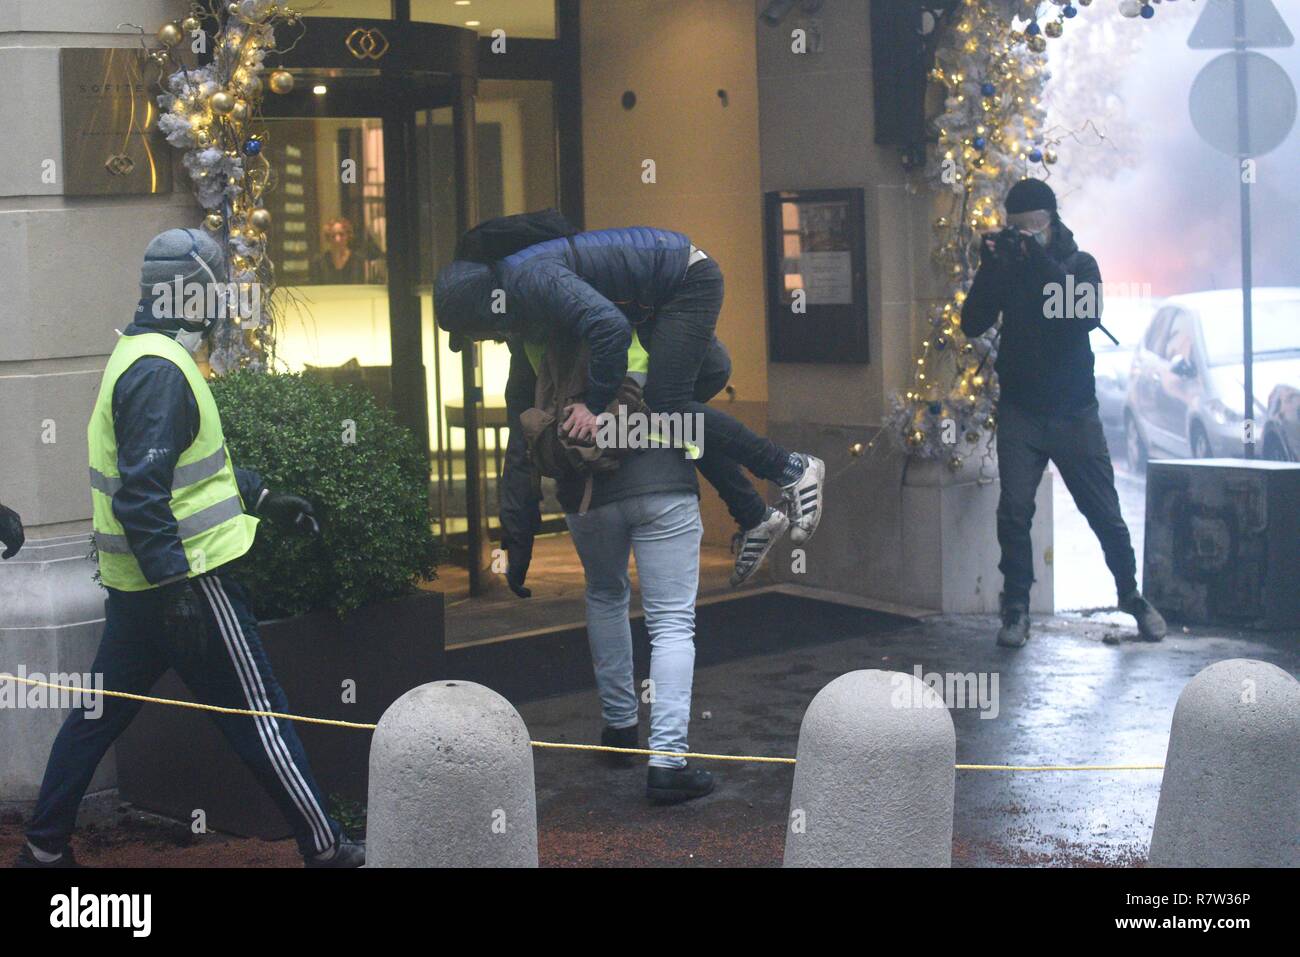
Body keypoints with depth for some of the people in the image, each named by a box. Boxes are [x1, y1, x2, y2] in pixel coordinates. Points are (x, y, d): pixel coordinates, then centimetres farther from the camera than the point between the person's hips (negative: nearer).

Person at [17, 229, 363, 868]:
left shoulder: (139, 356, 13)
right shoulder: (159, 372, -19)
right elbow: (142, 492, -25)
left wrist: (263, 498, 26)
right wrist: (177, 587, -27)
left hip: (139, 585, 10)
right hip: (184, 576, -10)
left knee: (101, 710, 16)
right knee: (257, 714, -2)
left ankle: (45, 846, 22)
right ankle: (324, 849, 6)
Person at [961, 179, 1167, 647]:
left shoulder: (1079, 264, -1)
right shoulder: (1005, 265, 4)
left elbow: (1087, 316, -19)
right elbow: (972, 323, -6)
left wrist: (1045, 267, -27)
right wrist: (989, 268, -18)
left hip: (1074, 411, -1)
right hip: (1020, 411, 1)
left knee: (1105, 512, 4)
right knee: (1013, 512, -9)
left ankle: (1132, 596, 22)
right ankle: (1016, 608, 2)